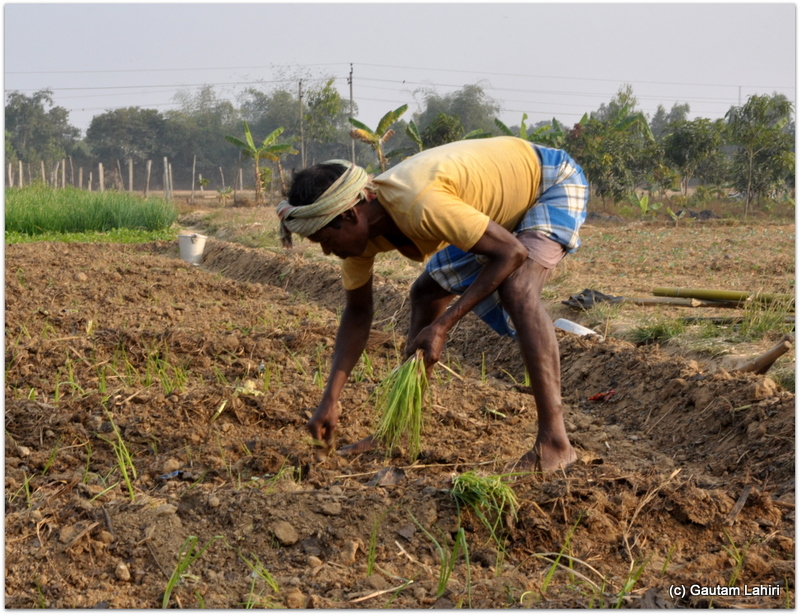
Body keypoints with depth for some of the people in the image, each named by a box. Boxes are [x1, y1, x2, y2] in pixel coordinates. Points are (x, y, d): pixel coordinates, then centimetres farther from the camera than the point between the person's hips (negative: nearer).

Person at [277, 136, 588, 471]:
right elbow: (357, 312, 0)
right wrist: (330, 399, -6)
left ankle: (554, 442, -31)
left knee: (517, 288, -32)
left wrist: (443, 326, -32)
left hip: (553, 183, -8)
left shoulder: (419, 205, -39)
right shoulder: (358, 227, -12)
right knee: (426, 293, 8)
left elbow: (512, 253, -33)